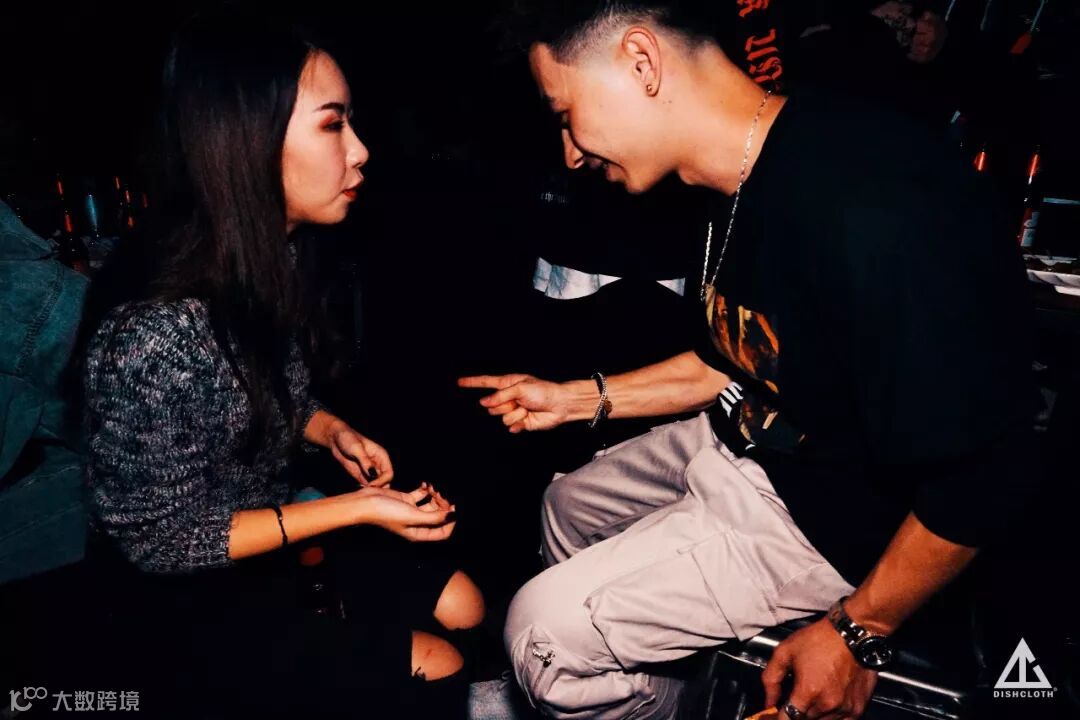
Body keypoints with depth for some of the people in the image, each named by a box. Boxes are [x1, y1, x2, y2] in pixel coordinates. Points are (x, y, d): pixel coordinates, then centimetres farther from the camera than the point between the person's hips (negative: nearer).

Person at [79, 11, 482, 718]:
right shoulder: (151, 334, -33)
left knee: (462, 607, 9)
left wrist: (334, 432, -11)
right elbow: (159, 537, -23)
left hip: (275, 521, 7)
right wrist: (359, 508, -24)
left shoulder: (271, 262, -7)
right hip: (188, 592, -7)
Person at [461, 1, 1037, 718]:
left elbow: (985, 478, -27)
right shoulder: (754, 178, -3)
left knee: (543, 633, -9)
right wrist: (578, 398, 8)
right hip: (743, 442, 9)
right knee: (569, 505, 23)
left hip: (828, 512, -9)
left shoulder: (877, 210, -33)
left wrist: (859, 634, -15)